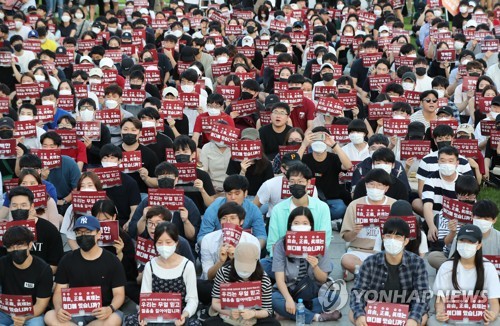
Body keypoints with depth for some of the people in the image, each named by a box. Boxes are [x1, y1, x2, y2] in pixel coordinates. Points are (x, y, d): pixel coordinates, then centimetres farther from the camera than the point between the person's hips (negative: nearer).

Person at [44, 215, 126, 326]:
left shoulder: (112, 261, -1)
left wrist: (110, 309, -26)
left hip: (100, 313, -2)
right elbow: (59, 291, 5)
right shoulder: (68, 260, 5)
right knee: (49, 317, -29)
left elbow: (119, 294, -2)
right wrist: (58, 308, -19)